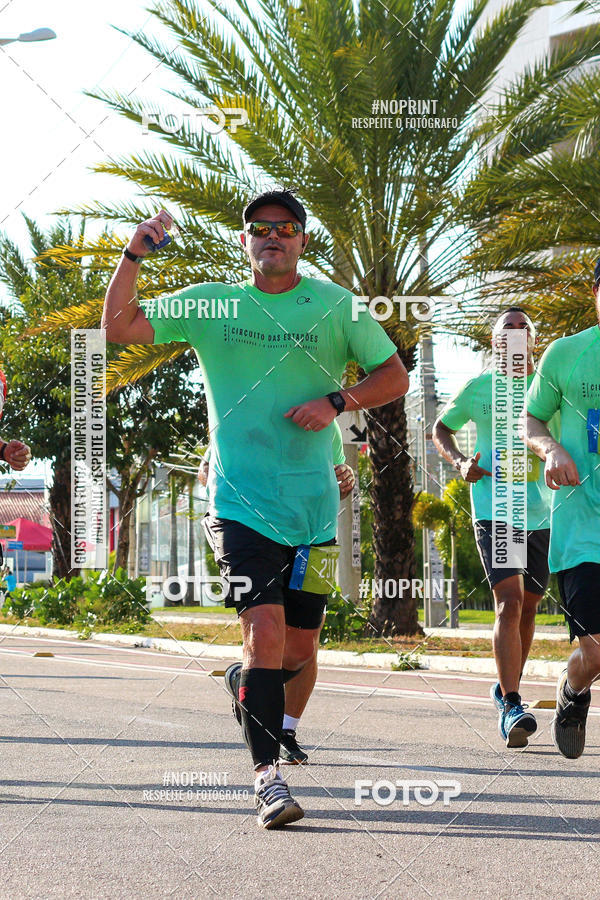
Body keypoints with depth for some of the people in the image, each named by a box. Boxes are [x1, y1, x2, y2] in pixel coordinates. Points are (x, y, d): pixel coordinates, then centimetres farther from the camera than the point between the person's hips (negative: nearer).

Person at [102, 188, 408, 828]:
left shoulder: (333, 305, 6)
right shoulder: (210, 305, 6)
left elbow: (394, 375, 8)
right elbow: (119, 329, 3)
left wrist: (336, 401, -9)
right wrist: (134, 256, -11)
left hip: (312, 504, 2)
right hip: (240, 501, -2)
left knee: (299, 648, 7)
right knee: (265, 626, -18)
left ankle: (248, 685, 40)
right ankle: (267, 775, -13)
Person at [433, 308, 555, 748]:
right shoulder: (479, 388, 4)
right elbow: (441, 428, 17)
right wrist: (460, 462, -2)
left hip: (543, 513, 3)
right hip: (494, 509, -3)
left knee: (528, 606, 13)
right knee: (509, 602, -17)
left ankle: (507, 687, 33)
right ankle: (512, 707, -21)